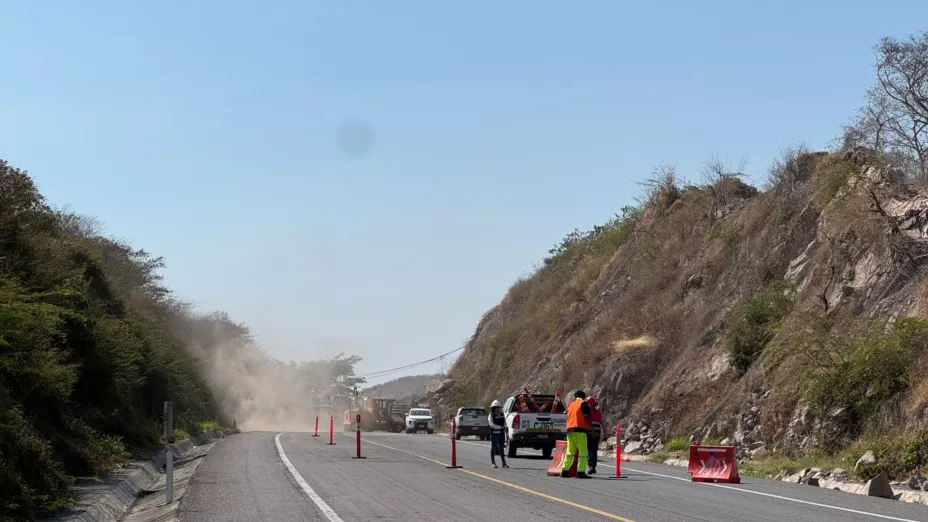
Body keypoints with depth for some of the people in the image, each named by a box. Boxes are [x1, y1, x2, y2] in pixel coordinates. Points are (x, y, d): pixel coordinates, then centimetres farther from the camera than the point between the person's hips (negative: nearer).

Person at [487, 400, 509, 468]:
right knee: (493, 448, 0)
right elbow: (492, 424, -15)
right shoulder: (491, 416, -4)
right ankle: (493, 463, 5)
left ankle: (504, 463, 8)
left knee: (501, 448, 7)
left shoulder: (502, 415, 13)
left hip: (501, 434, 5)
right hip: (494, 434, -5)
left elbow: (505, 423, 14)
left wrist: (504, 428, -8)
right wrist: (500, 427, -18)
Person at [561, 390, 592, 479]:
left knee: (570, 451, 13)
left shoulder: (571, 405, 20)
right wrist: (591, 428, -8)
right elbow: (587, 417, -10)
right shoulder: (584, 404, -1)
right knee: (583, 452, -5)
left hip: (569, 429, 7)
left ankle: (564, 470, 10)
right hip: (580, 430, -7)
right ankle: (581, 472, -12)